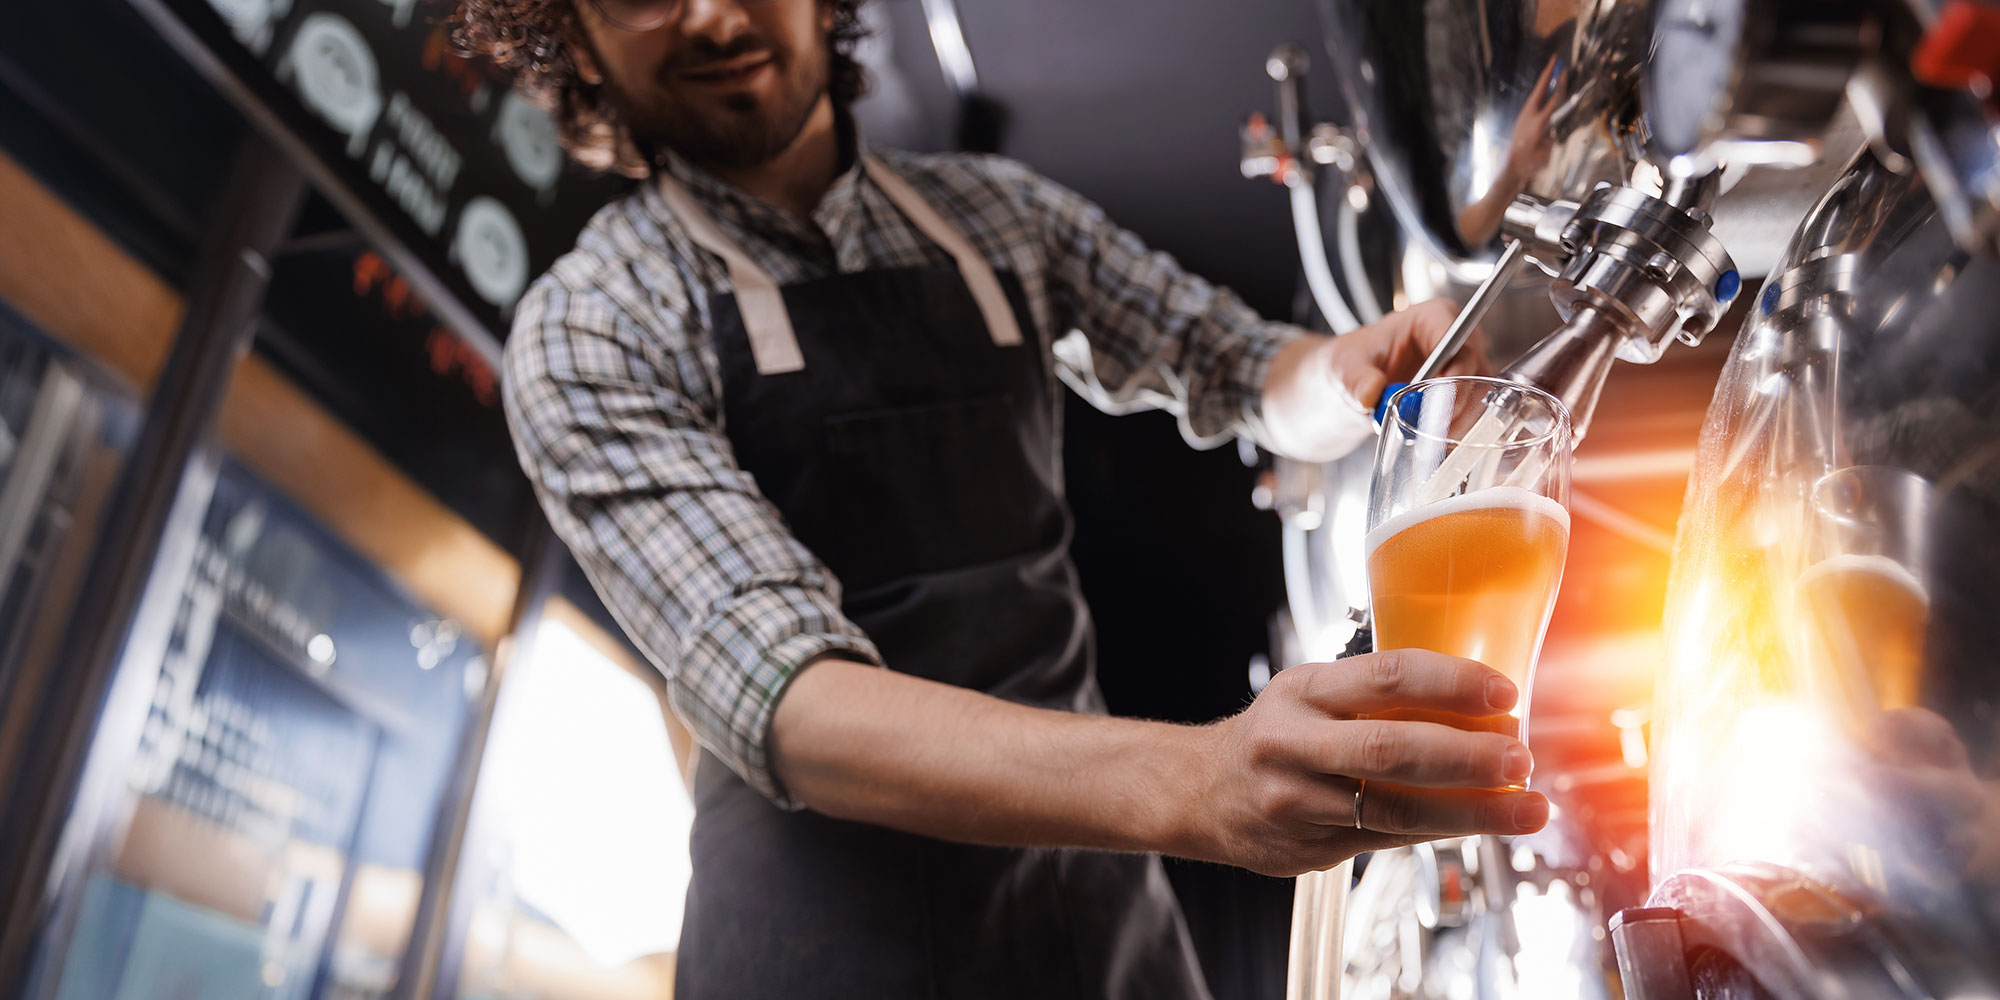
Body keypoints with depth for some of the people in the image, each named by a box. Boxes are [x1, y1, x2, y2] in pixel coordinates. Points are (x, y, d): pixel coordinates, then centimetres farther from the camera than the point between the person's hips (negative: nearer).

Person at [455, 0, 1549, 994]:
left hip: (1092, 885, 5)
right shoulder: (587, 333, -12)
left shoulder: (997, 213, 2)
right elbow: (778, 695, -25)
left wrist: (1349, 370, -16)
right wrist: (1197, 783, -39)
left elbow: (1244, 379, 8)